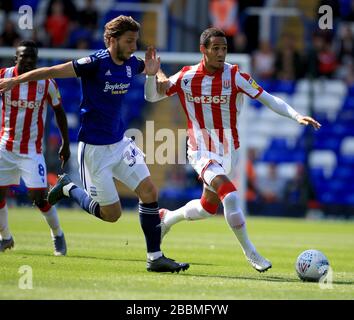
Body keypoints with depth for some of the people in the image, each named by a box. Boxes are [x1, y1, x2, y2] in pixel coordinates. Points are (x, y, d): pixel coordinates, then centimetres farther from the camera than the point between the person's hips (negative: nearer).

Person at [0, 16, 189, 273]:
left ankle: (155, 258, 3)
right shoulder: (96, 63, -19)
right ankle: (68, 189, 23)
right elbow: (53, 71, -14)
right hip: (95, 148, -7)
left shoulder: (131, 64, 3)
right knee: (112, 214, -2)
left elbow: (150, 68, 27)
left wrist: (156, 72, 3)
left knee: (150, 192, -6)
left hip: (120, 142, 7)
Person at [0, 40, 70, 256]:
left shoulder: (46, 82, -7)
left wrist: (66, 143, 9)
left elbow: (59, 111, 6)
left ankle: (58, 235, 15)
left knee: (40, 197, -9)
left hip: (32, 151, -2)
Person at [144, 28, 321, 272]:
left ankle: (167, 218, 40)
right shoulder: (186, 77, -5)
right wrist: (152, 74, -14)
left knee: (208, 208, 10)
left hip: (228, 151, 2)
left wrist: (296, 116, -24)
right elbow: (151, 96, 5)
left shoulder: (234, 76, -9)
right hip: (201, 150, -2)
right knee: (230, 195, -25)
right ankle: (250, 253, -15)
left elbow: (268, 99, -11)